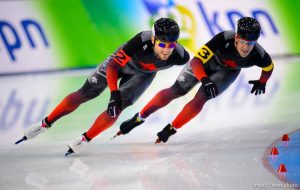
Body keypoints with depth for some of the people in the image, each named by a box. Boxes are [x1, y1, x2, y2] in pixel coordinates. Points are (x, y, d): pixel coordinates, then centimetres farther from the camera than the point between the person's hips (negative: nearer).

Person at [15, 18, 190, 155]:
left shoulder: (179, 56, -37)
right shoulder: (141, 42, -46)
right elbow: (112, 66, -39)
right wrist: (114, 92, -49)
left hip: (142, 74, 2)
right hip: (121, 62, -1)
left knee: (116, 108, -15)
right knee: (85, 93, -2)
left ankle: (85, 139, 6)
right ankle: (45, 124, 14)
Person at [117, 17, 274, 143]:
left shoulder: (258, 56, -35)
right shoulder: (224, 39, -43)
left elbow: (269, 67, -9)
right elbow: (196, 62, -43)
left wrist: (262, 83, 1)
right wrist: (205, 80, -57)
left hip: (228, 71, 1)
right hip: (208, 59, -1)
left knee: (201, 98, -17)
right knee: (176, 91, 0)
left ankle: (171, 129, 0)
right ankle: (138, 118, 14)